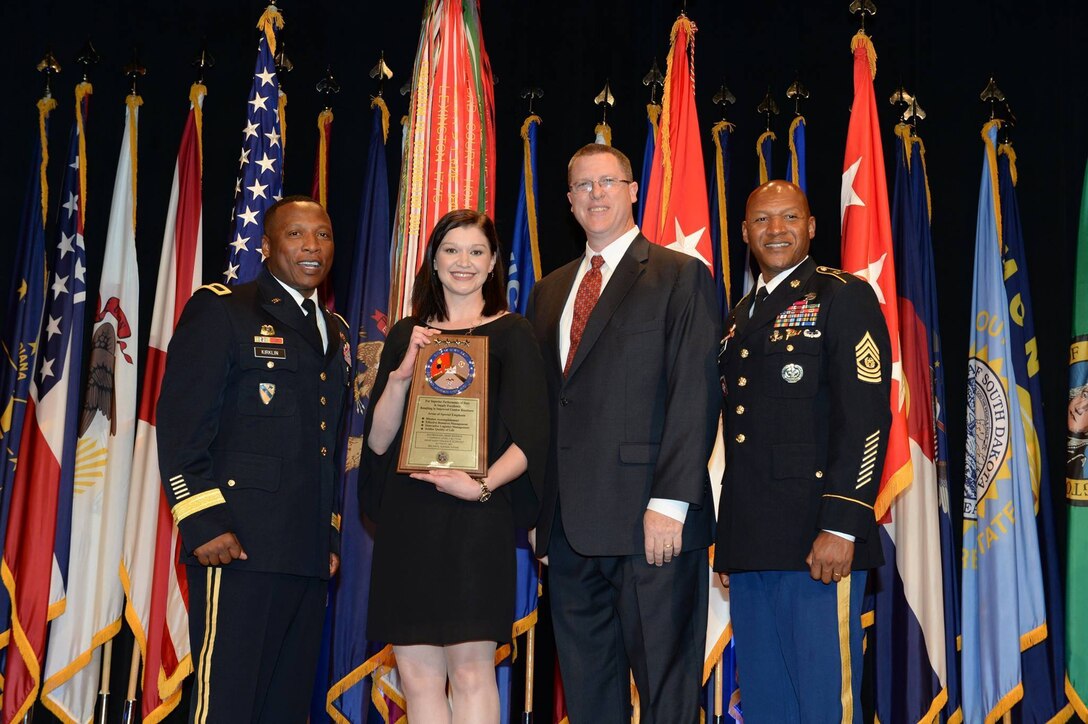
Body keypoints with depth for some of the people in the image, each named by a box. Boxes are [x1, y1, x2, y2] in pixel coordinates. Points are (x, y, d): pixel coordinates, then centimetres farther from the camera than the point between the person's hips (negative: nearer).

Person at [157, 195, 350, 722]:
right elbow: (180, 425, -8)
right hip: (240, 545, -7)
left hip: (309, 554, 7)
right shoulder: (221, 309, 0)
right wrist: (204, 524, -15)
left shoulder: (334, 333, 21)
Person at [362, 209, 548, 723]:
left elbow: (529, 438, -1)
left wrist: (482, 485, -17)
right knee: (417, 674, 4)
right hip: (407, 517, 3)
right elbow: (379, 440, 8)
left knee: (470, 668, -7)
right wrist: (402, 373, -7)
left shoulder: (511, 334, 4)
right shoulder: (406, 335, 14)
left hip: (477, 515, -3)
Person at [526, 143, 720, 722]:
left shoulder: (681, 276, 0)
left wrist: (670, 503, -16)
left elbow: (695, 396, -8)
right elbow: (540, 399, 18)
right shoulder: (550, 290, 19)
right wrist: (538, 503, 10)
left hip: (651, 520, -6)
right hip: (569, 521, 6)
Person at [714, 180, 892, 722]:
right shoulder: (740, 318, 21)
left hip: (818, 543, -7)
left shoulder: (843, 297, -1)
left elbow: (865, 417, -11)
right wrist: (728, 539, 16)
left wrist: (841, 528, -19)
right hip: (749, 545, 7)